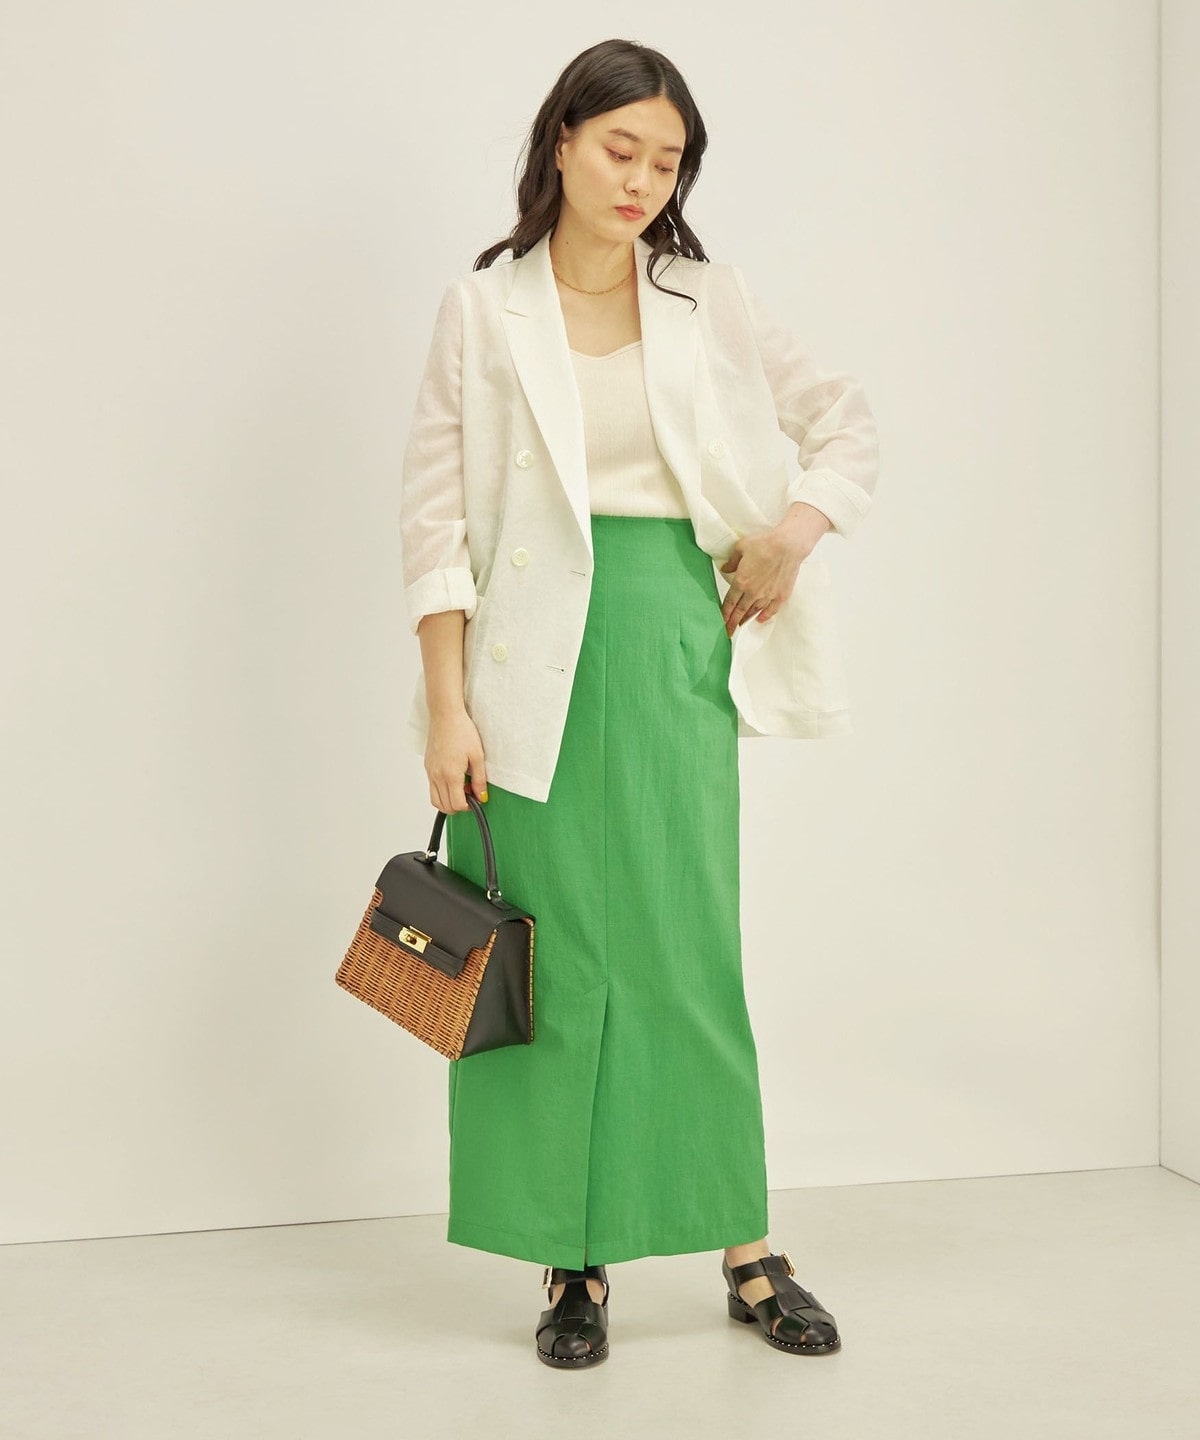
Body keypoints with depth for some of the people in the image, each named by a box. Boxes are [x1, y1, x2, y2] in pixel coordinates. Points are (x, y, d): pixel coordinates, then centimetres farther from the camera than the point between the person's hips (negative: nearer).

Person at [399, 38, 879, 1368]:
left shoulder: (708, 303, 9)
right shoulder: (482, 312, 3)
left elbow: (846, 420, 18)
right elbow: (436, 519, -2)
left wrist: (795, 534, 0)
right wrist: (446, 707, -8)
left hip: (675, 645, 2)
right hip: (536, 660, -1)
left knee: (689, 951, 4)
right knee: (558, 963, 3)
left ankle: (750, 1257, 15)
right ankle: (576, 1264, 15)